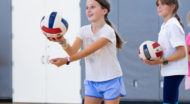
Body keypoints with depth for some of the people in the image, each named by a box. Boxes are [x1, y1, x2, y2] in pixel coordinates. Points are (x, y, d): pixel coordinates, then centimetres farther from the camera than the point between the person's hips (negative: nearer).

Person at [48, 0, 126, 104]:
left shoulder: (108, 31, -17)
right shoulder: (84, 30, 0)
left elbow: (89, 51, -28)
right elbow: (73, 51, -12)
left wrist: (66, 60, -38)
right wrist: (62, 41, -33)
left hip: (111, 80, -5)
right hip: (92, 81, 5)